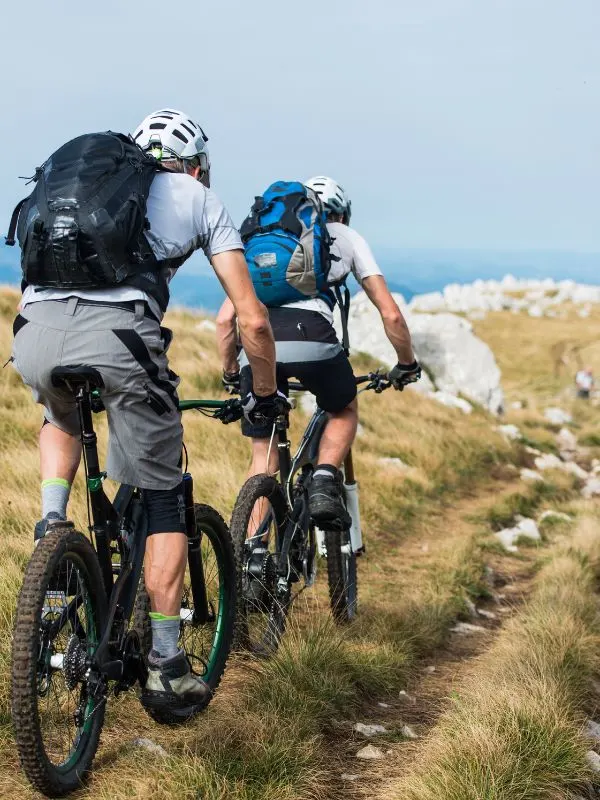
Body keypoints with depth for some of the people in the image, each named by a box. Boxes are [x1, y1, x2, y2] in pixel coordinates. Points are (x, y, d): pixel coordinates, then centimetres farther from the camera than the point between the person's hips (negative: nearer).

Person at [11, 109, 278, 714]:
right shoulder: (200, 198, 25)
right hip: (117, 334, -4)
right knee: (163, 502, 14)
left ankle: (51, 524, 18)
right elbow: (252, 319, 19)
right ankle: (166, 668, 16)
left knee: (61, 418, 40)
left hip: (34, 331, 4)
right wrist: (264, 395, 33)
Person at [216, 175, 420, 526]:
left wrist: (230, 375, 38)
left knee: (263, 456, 16)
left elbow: (225, 318, 26)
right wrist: (407, 364, 36)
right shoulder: (346, 236, 28)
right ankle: (324, 485, 6)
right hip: (309, 335, -2)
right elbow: (391, 313, 22)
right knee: (345, 410, 28)